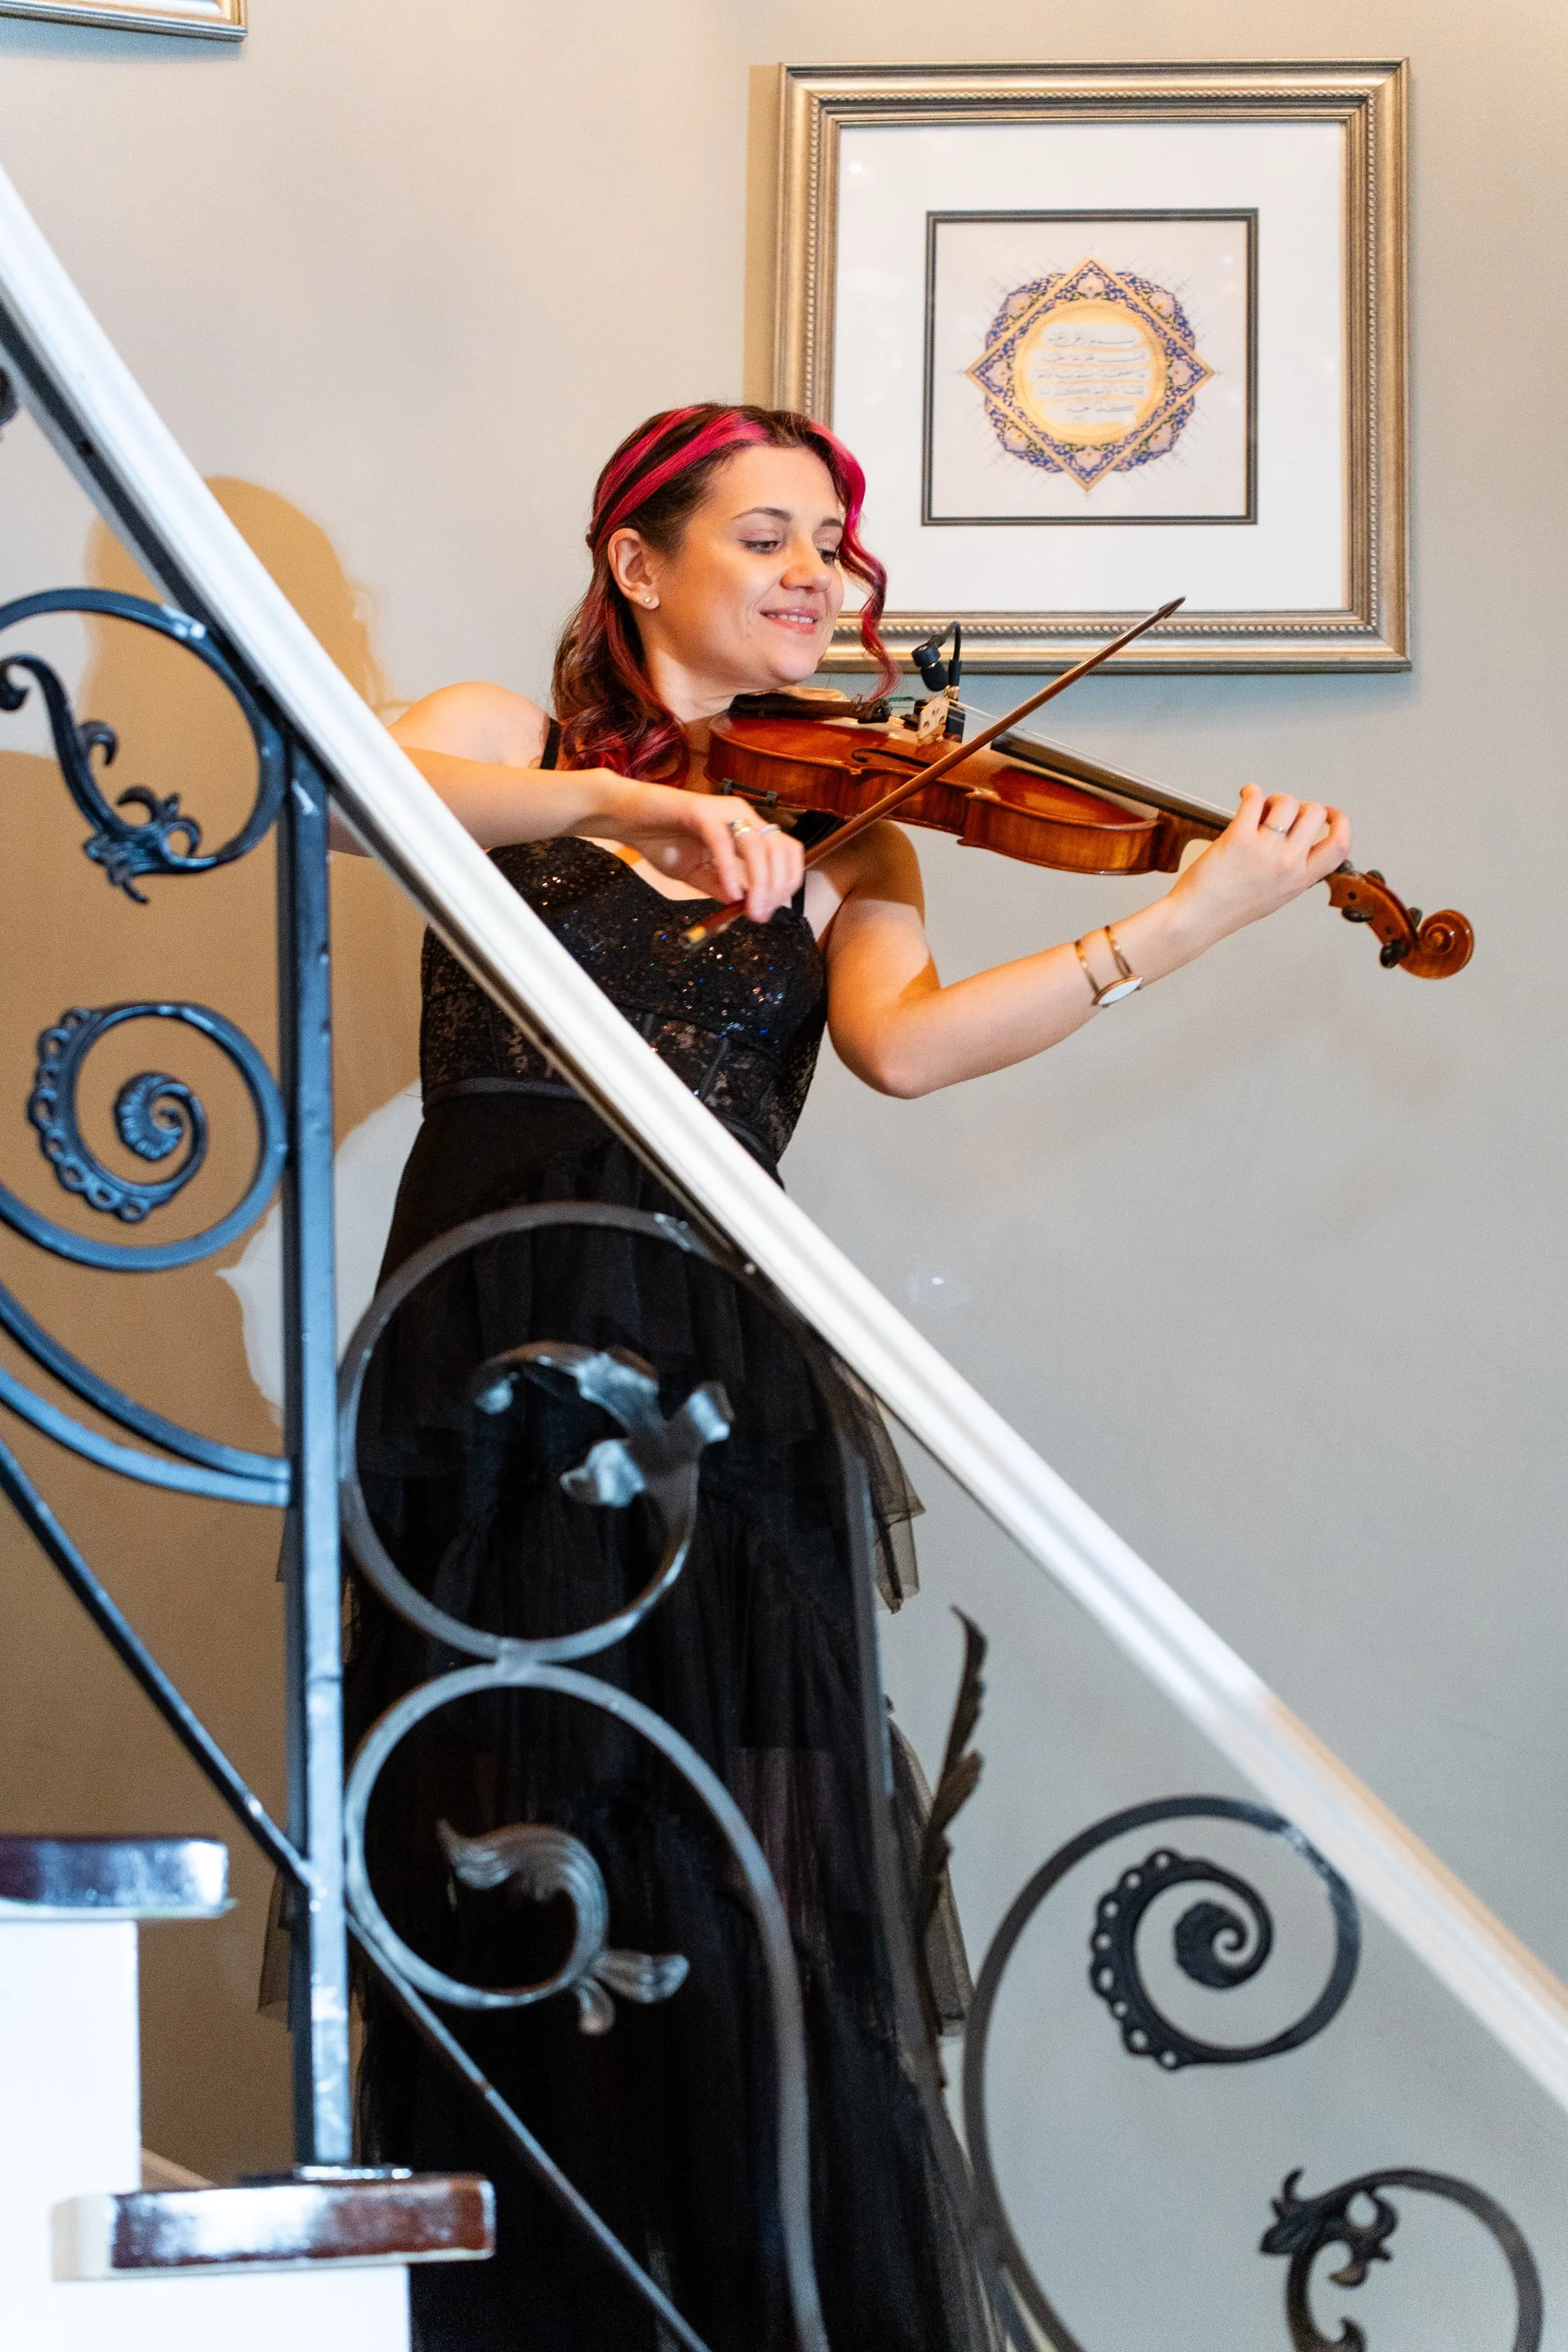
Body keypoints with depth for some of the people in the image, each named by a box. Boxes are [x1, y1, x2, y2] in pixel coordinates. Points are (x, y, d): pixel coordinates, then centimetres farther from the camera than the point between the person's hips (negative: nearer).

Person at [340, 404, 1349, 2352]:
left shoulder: (841, 829, 14)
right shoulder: (503, 746, 12)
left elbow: (904, 1040, -7)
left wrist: (1193, 919, -17)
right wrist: (617, 798, -25)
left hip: (716, 1388, 1)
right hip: (487, 1383, -1)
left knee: (737, 1920, -4)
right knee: (500, 1901, 0)